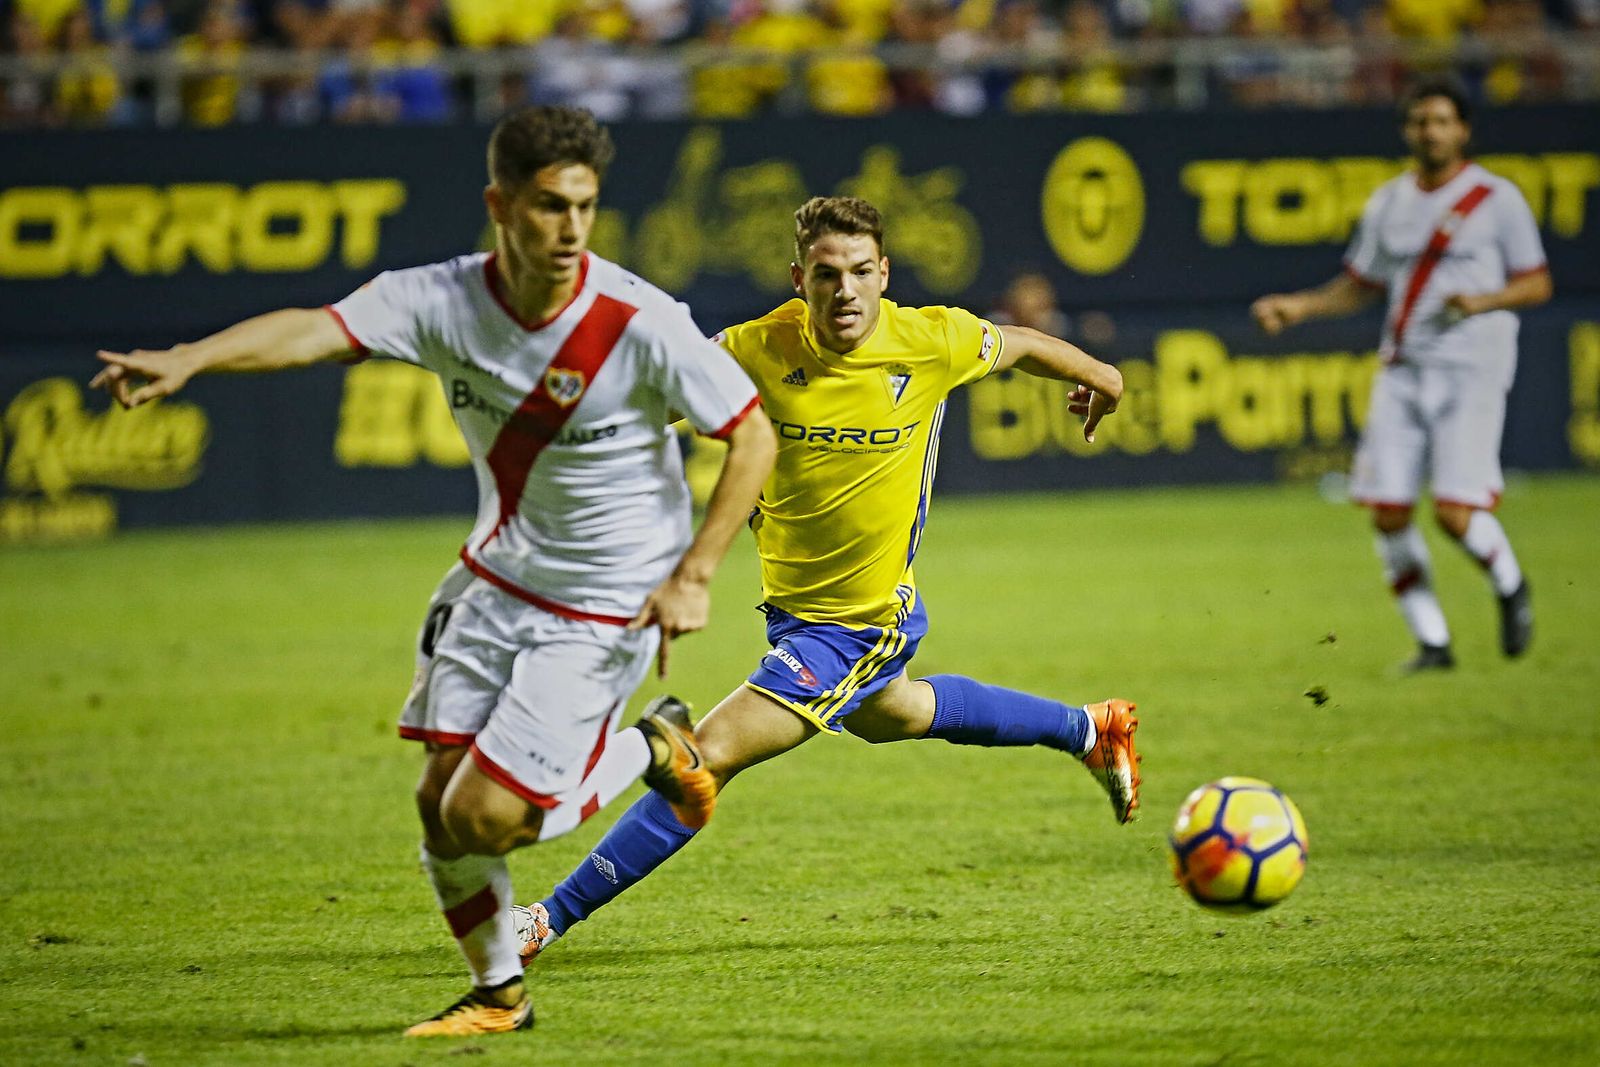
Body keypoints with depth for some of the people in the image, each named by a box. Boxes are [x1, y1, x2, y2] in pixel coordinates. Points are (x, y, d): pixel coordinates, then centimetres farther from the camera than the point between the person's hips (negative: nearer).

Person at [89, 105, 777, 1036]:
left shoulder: (643, 326, -23)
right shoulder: (446, 301, -13)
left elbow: (754, 435, -13)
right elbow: (317, 328, -27)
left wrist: (693, 577, -16)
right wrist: (188, 359, -43)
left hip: (607, 605, -5)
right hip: (498, 576, 5)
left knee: (481, 818, -10)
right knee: (440, 801, 4)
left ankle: (653, 751, 17)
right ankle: (499, 993, 28)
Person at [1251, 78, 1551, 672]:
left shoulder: (1497, 199, 0)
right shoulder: (1388, 204, 13)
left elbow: (1537, 285, 1)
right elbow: (1360, 286, 22)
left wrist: (1482, 301, -17)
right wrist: (1299, 306, 7)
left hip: (1472, 373, -5)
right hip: (1402, 371, 5)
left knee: (1456, 512, -16)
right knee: (1388, 512, -4)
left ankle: (1510, 589, 16)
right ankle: (1432, 642, 11)